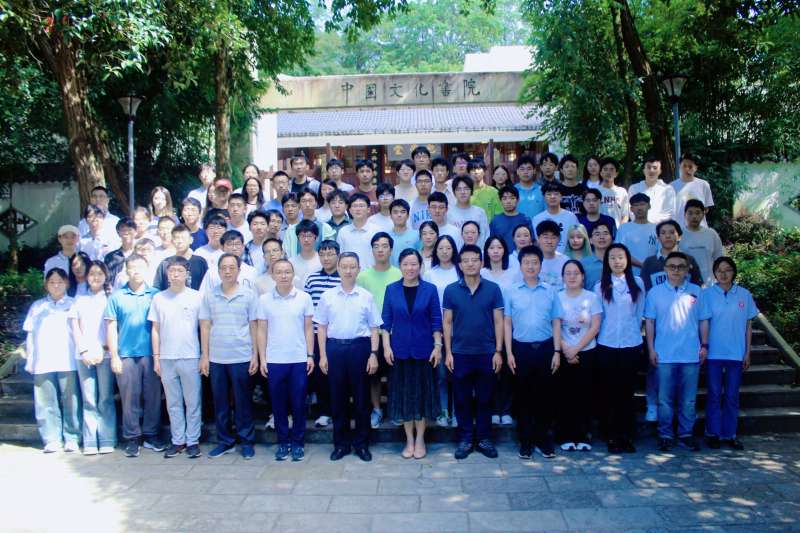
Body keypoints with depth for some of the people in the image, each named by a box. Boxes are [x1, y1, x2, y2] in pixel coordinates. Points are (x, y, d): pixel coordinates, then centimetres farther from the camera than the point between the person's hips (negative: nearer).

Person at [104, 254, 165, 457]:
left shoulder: (155, 295, 5)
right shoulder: (117, 296, 4)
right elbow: (111, 327, 5)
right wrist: (114, 355, 0)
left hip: (151, 353, 1)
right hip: (126, 355, 0)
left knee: (152, 396, 5)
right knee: (130, 398, 4)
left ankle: (151, 435, 16)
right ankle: (132, 438, 12)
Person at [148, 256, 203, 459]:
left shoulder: (197, 297, 0)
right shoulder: (159, 298, 6)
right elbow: (155, 330, 9)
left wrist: (204, 356, -2)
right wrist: (156, 358, 4)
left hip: (190, 358, -2)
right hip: (166, 358, 2)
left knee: (193, 402, 3)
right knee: (173, 403, 10)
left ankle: (192, 441, 12)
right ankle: (178, 441, 19)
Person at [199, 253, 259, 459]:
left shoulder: (249, 295, -1)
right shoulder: (209, 296, 5)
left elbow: (253, 326, 1)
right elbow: (205, 327, 6)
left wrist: (255, 355, -2)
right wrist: (204, 356, 2)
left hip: (242, 357, -2)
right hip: (216, 358, 2)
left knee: (243, 401, 5)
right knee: (220, 402, 9)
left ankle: (246, 441, 16)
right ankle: (225, 441, 21)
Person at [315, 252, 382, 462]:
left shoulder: (366, 296, 1)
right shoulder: (327, 296, 3)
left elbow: (374, 328, 3)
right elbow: (321, 327, 7)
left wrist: (373, 354, -3)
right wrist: (322, 355, 2)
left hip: (359, 347, -1)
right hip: (335, 348, 1)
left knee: (361, 397, 6)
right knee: (337, 397, 8)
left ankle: (362, 443, 19)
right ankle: (341, 443, 20)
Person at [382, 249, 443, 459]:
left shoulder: (430, 289, -1)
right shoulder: (391, 289, 2)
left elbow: (436, 321, 0)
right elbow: (386, 321, 3)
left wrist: (438, 346, -7)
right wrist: (386, 346, -5)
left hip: (423, 350, -1)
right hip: (399, 350, 1)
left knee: (422, 393, 6)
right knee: (403, 393, 7)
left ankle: (420, 439, 18)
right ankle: (409, 439, 19)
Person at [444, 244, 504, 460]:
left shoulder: (493, 289, 0)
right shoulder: (451, 290, 0)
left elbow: (498, 321, 1)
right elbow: (447, 322, 3)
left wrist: (498, 351, -4)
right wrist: (448, 352, -2)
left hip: (487, 353, 0)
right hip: (460, 353, 0)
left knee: (485, 398, 8)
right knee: (462, 399, 7)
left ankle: (484, 438, 20)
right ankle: (465, 439, 18)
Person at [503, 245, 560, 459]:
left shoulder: (550, 291, 4)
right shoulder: (511, 292, 2)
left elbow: (556, 323, 6)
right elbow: (507, 323, 3)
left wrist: (557, 352, 0)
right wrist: (509, 353, -2)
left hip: (545, 347, 1)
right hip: (521, 348, 0)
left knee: (545, 395, 6)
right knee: (523, 396, 6)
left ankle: (544, 440, 19)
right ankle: (526, 441, 16)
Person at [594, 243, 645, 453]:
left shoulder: (637, 284, 5)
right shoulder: (600, 286, 4)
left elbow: (640, 313, 10)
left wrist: (634, 333, 11)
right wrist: (602, 334, 4)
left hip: (631, 345, 0)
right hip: (606, 345, 0)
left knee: (627, 392, 5)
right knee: (608, 393, 2)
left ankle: (627, 436, 13)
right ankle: (612, 437, 10)